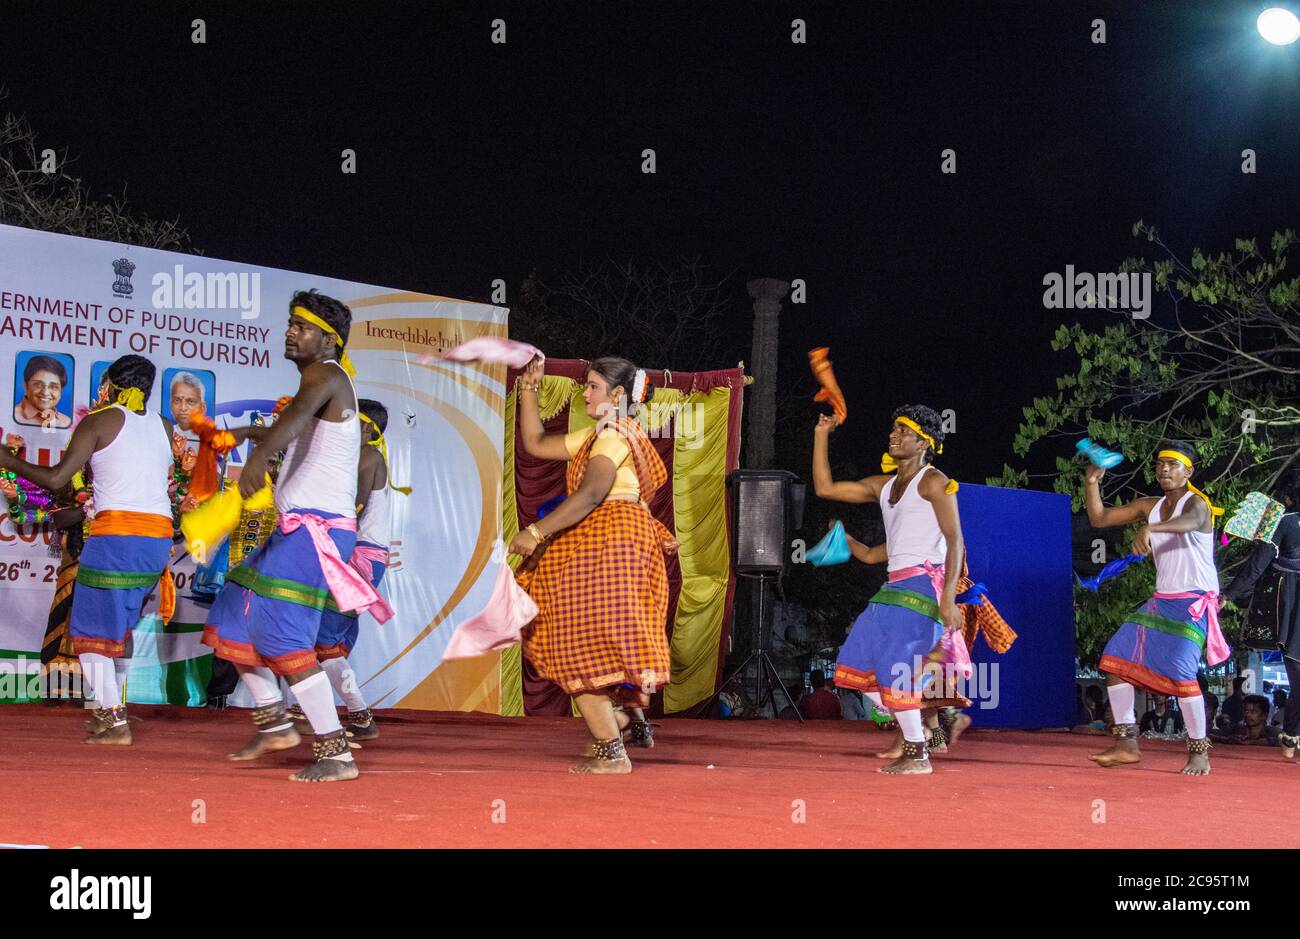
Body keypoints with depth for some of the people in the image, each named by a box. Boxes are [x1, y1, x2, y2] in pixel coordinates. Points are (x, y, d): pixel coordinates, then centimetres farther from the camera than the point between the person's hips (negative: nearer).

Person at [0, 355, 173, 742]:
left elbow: (56, 479, -6)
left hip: (116, 532, -6)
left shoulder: (99, 422, 0)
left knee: (89, 627, 1)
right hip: (160, 536, 6)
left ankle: (116, 724, -7)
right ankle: (112, 708, 23)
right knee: (120, 621, 21)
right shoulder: (162, 426, 15)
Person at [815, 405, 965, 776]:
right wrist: (821, 435, 15)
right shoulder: (884, 486, 18)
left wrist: (949, 597, -21)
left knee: (895, 668, -12)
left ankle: (917, 755, -2)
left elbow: (955, 541, -12)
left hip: (922, 585, -9)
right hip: (895, 587, 9)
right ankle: (914, 730, 16)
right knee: (858, 665, 6)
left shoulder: (933, 482, -6)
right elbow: (825, 488, 18)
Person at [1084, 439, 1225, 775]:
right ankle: (1127, 744, 5)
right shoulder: (1150, 506, 11)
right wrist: (1092, 482, -3)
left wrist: (1150, 529, -56)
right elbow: (1099, 518, 12)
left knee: (1181, 672, -21)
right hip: (1162, 600, 8)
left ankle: (1199, 752, -7)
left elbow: (1189, 522, -37)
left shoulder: (1196, 503, -11)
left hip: (1194, 602, -8)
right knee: (1115, 658, 1)